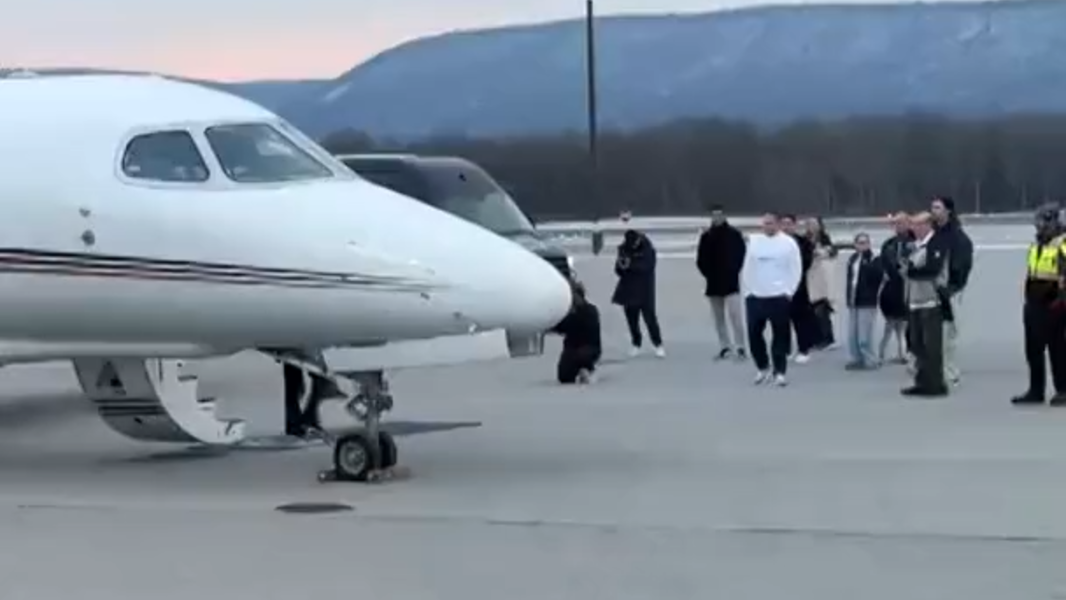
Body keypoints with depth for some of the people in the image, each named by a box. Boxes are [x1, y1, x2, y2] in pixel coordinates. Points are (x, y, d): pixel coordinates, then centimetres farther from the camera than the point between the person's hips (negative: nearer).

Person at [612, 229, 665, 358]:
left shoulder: (648, 250, -7)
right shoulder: (624, 249, 2)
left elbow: (647, 267, -20)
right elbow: (618, 271, 3)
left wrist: (631, 265, -31)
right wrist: (620, 266, -20)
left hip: (644, 290, -4)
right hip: (629, 290, 4)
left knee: (649, 316, -8)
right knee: (631, 318, 5)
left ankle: (658, 345, 1)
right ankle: (636, 345, 19)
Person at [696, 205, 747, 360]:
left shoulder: (734, 234, -2)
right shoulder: (706, 236, 6)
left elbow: (742, 255, -1)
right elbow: (701, 260, 10)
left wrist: (734, 272, -7)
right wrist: (708, 274, 0)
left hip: (731, 281, -4)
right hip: (714, 283, 4)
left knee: (735, 314, -13)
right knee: (719, 317, 7)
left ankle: (740, 346, -10)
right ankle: (725, 347, 14)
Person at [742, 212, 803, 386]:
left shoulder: (788, 242, -3)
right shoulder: (753, 241, 7)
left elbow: (796, 270, -2)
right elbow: (747, 267, 12)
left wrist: (789, 292, -8)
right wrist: (749, 288, 5)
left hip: (779, 297, -3)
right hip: (756, 297, 3)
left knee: (780, 335, 1)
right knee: (753, 333, 4)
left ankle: (779, 372, 8)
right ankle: (763, 367, 21)